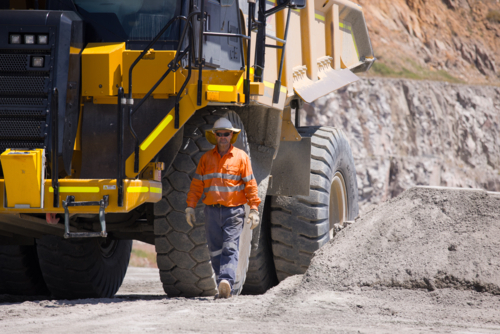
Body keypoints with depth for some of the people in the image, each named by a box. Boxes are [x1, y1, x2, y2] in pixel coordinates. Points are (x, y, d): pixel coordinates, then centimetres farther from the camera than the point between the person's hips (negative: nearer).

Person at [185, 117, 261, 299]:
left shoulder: (241, 157, 4)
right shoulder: (206, 158, 12)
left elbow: (250, 184, 2)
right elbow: (197, 184, 12)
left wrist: (254, 209, -4)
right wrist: (190, 207, 6)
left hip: (234, 210, -3)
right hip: (212, 210, 3)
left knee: (230, 248, -15)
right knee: (215, 250, 3)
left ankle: (226, 281, -28)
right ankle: (224, 289, 8)